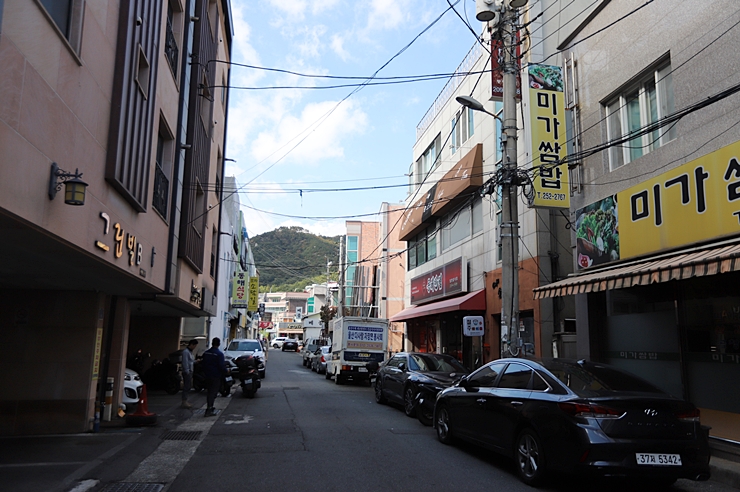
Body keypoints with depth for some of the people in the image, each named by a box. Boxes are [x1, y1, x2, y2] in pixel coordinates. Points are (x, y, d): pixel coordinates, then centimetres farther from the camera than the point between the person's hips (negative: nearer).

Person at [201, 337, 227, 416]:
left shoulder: (205, 353, 6)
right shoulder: (219, 354, -15)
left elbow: (203, 364, 15)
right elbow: (222, 366, -16)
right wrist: (224, 373, 0)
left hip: (207, 376, 6)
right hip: (216, 376, -6)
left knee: (210, 392, 17)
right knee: (213, 392, -2)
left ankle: (210, 408, 25)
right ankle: (209, 409, -5)